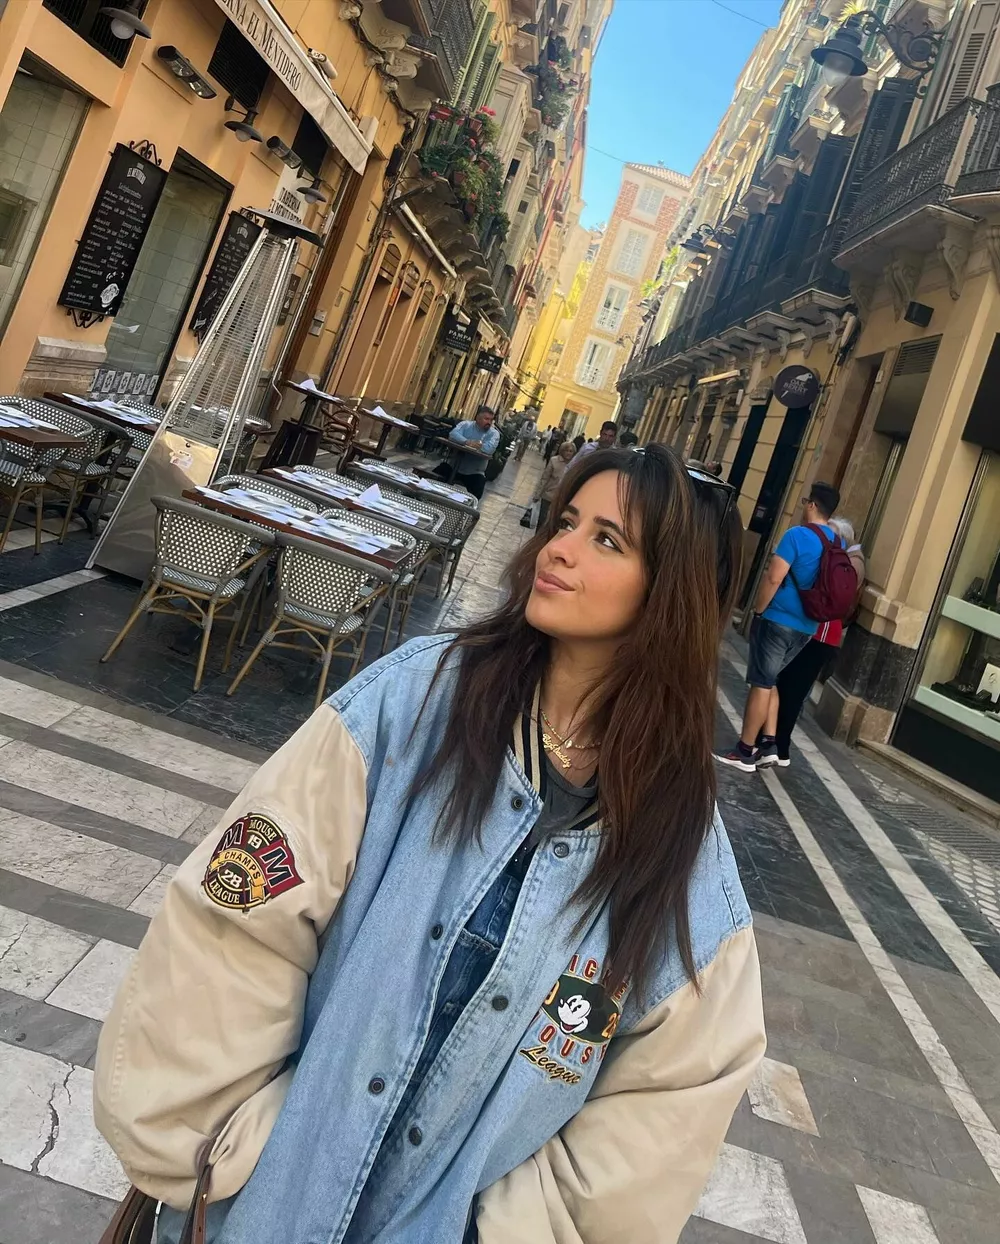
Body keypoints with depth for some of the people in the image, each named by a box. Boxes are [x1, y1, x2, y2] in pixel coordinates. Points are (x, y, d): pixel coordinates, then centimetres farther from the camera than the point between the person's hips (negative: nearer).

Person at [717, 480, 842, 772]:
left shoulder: (797, 535, -13)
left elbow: (773, 578, -20)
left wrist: (757, 610, -8)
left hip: (778, 620, -7)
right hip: (806, 627, 7)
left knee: (761, 683, -2)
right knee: (769, 681, 17)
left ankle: (745, 751, 3)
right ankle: (769, 744, 13)